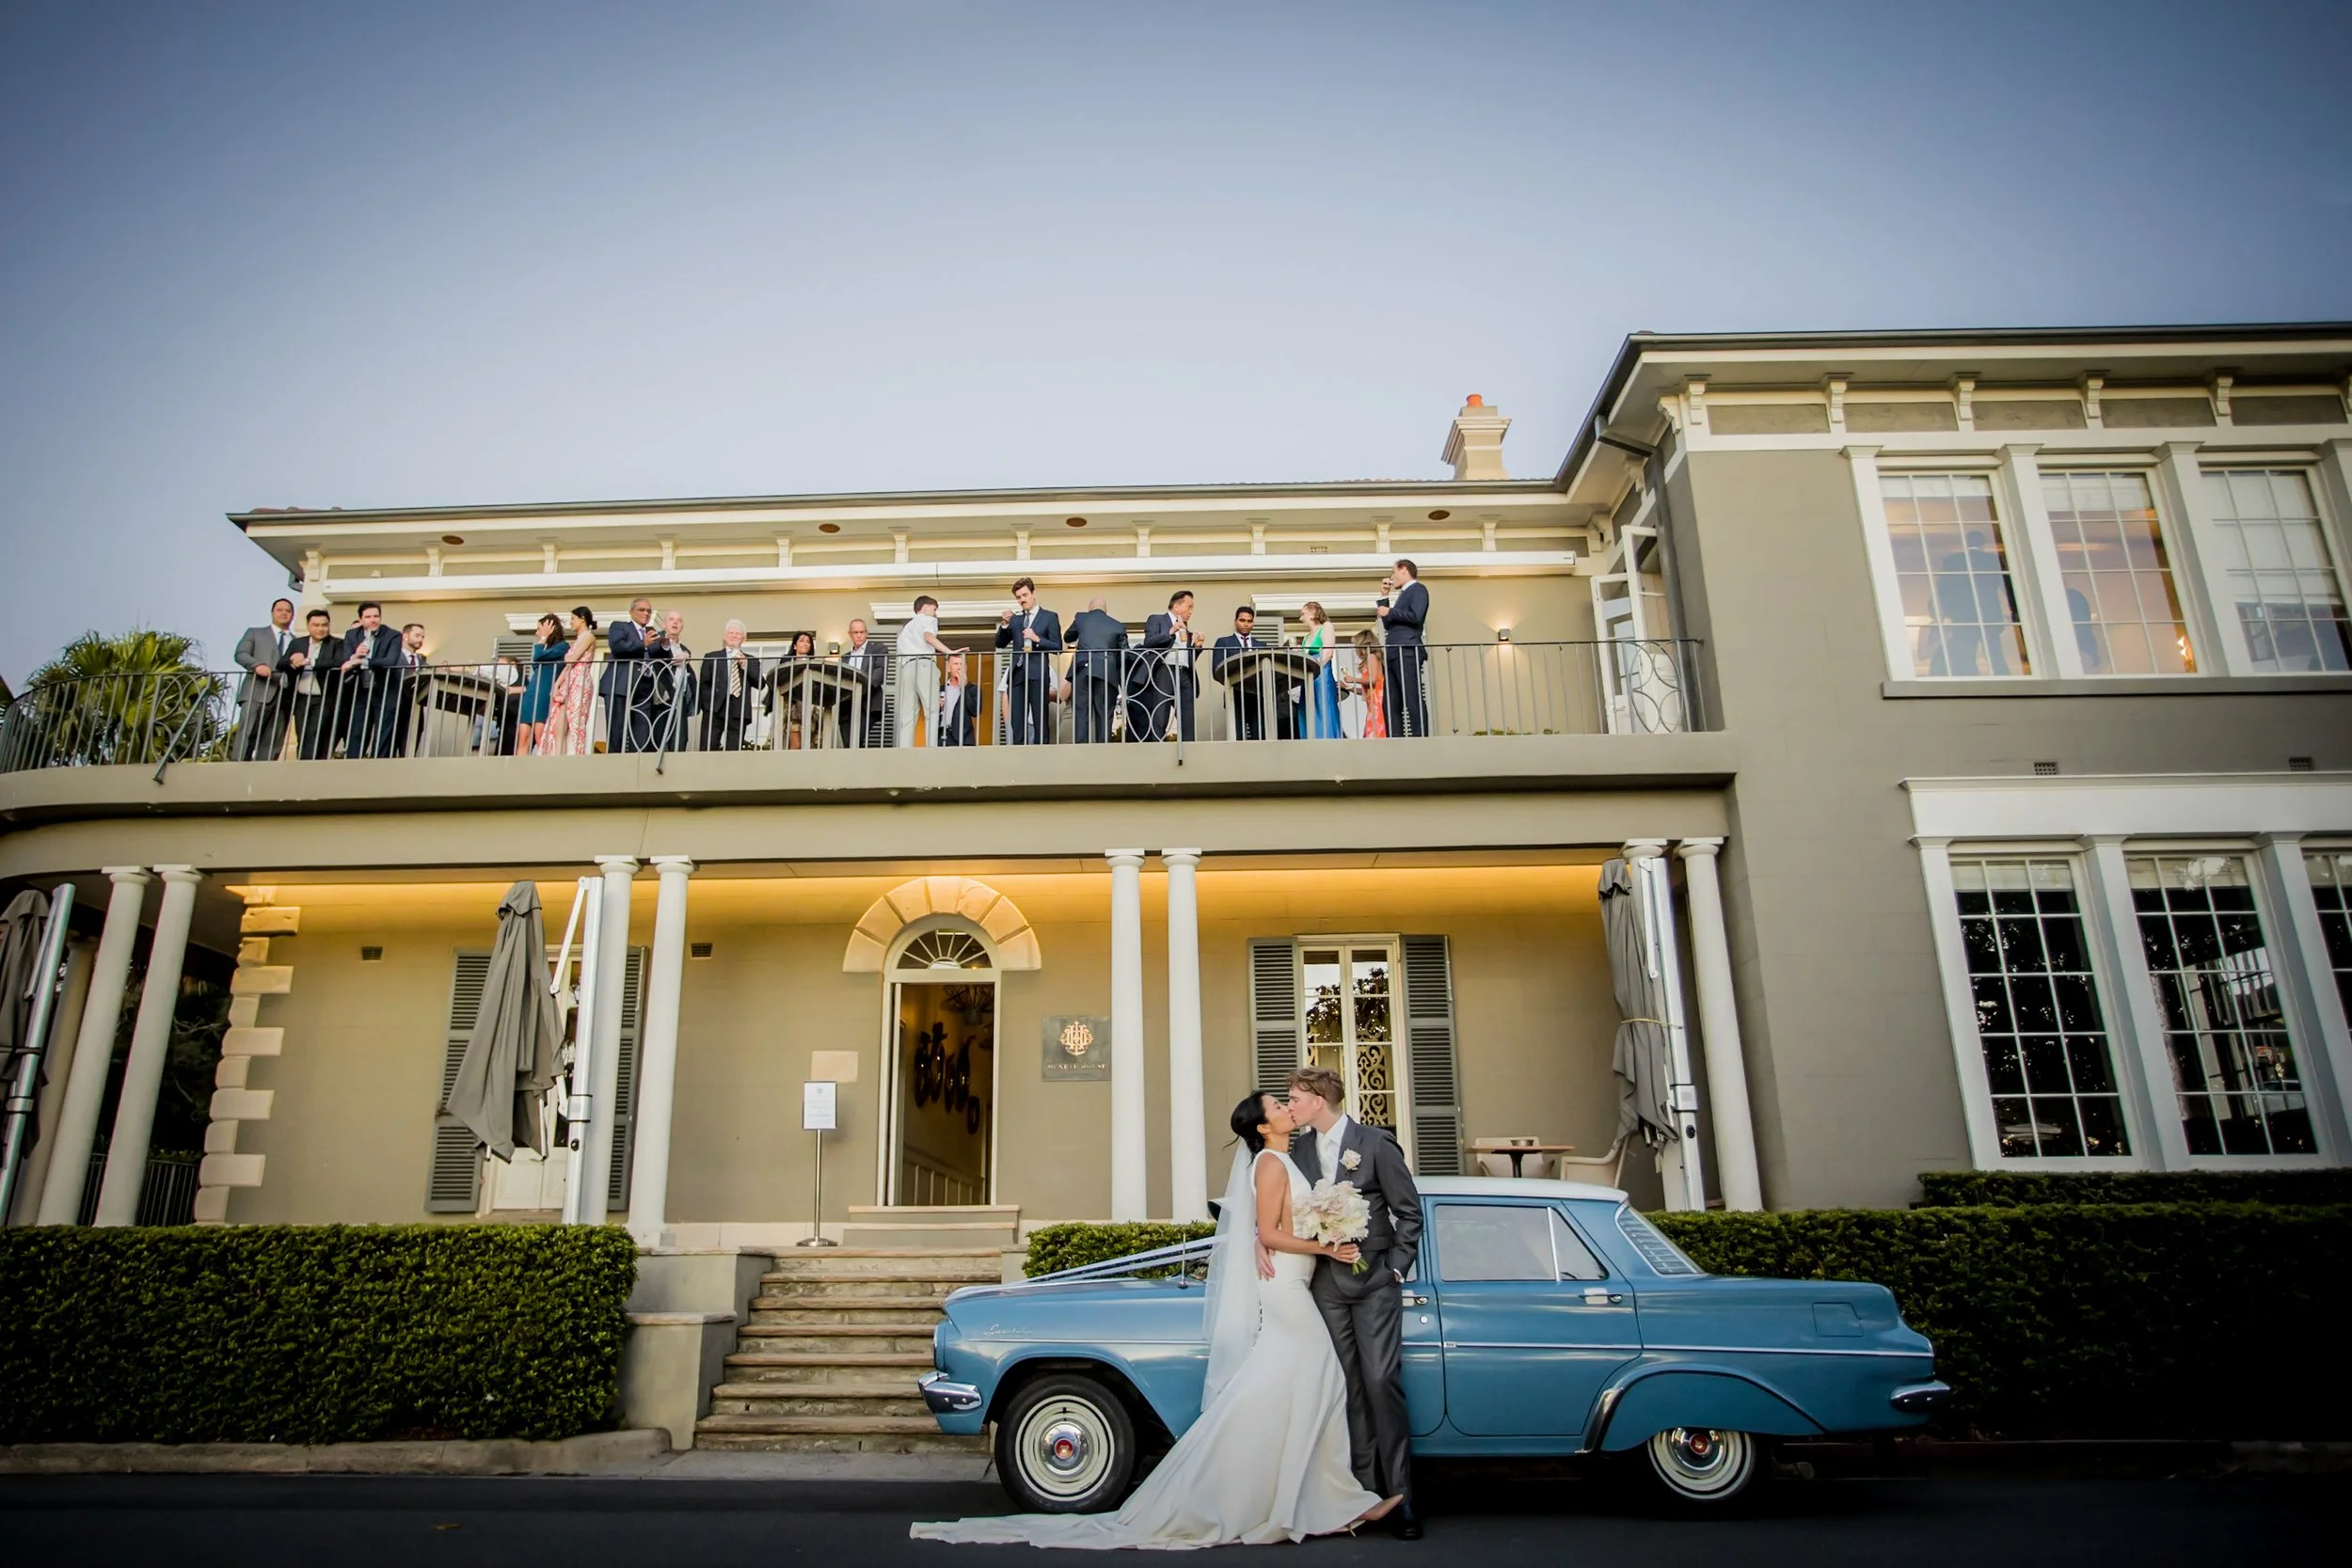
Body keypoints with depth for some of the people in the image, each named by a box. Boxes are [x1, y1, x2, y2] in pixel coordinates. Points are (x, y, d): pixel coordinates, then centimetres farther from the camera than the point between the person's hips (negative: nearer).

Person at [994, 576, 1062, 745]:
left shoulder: (1049, 617, 7)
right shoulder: (1015, 619, 19)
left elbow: (1057, 647, 1)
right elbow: (1000, 644, 15)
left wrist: (1037, 639, -13)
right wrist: (1004, 624, -1)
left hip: (1037, 675, -4)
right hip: (1016, 675, 4)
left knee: (1040, 722, -6)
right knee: (1016, 723, 1)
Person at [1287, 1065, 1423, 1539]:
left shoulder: (1375, 1143, -6)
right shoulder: (1300, 1149, 7)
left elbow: (1409, 1211, -2)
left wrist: (1395, 1268, -5)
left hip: (1373, 1282, -4)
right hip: (1326, 1284, 4)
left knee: (1382, 1382, -7)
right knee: (1349, 1388, 6)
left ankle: (1400, 1496, 1)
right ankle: (1366, 1489, 13)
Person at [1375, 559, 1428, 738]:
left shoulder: (1418, 589, 2)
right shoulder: (1403, 595, 27)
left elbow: (1416, 616, -14)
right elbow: (1388, 624, 25)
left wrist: (1389, 612, -5)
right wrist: (1384, 597, 22)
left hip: (1408, 653, -9)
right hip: (1393, 655, 9)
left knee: (1413, 702, -13)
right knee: (1391, 705, 3)